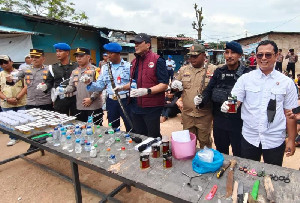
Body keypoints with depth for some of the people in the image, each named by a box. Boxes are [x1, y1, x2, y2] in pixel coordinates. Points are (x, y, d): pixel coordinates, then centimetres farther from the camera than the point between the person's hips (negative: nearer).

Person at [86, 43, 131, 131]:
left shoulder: (128, 66, -3)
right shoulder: (105, 67, 10)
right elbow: (100, 85, 7)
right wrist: (90, 83, -10)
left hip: (125, 100, -4)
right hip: (111, 101, 4)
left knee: (130, 127, 5)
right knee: (112, 128, 16)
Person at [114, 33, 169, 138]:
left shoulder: (157, 60, -10)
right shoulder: (134, 61, 13)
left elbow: (164, 84, -15)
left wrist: (147, 91, -27)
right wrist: (122, 87, 7)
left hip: (151, 107, -7)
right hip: (135, 107, 7)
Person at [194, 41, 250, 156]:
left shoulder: (247, 74, -8)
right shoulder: (218, 72, 7)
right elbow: (208, 90, 2)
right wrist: (201, 100, -18)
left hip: (238, 122, -4)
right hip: (219, 121, 4)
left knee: (239, 156, 12)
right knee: (220, 154, 22)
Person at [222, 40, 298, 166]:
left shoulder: (287, 82, -2)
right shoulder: (245, 79, -3)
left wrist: (291, 140, 2)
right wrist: (227, 106, -30)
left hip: (275, 141, 0)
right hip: (249, 138, 0)